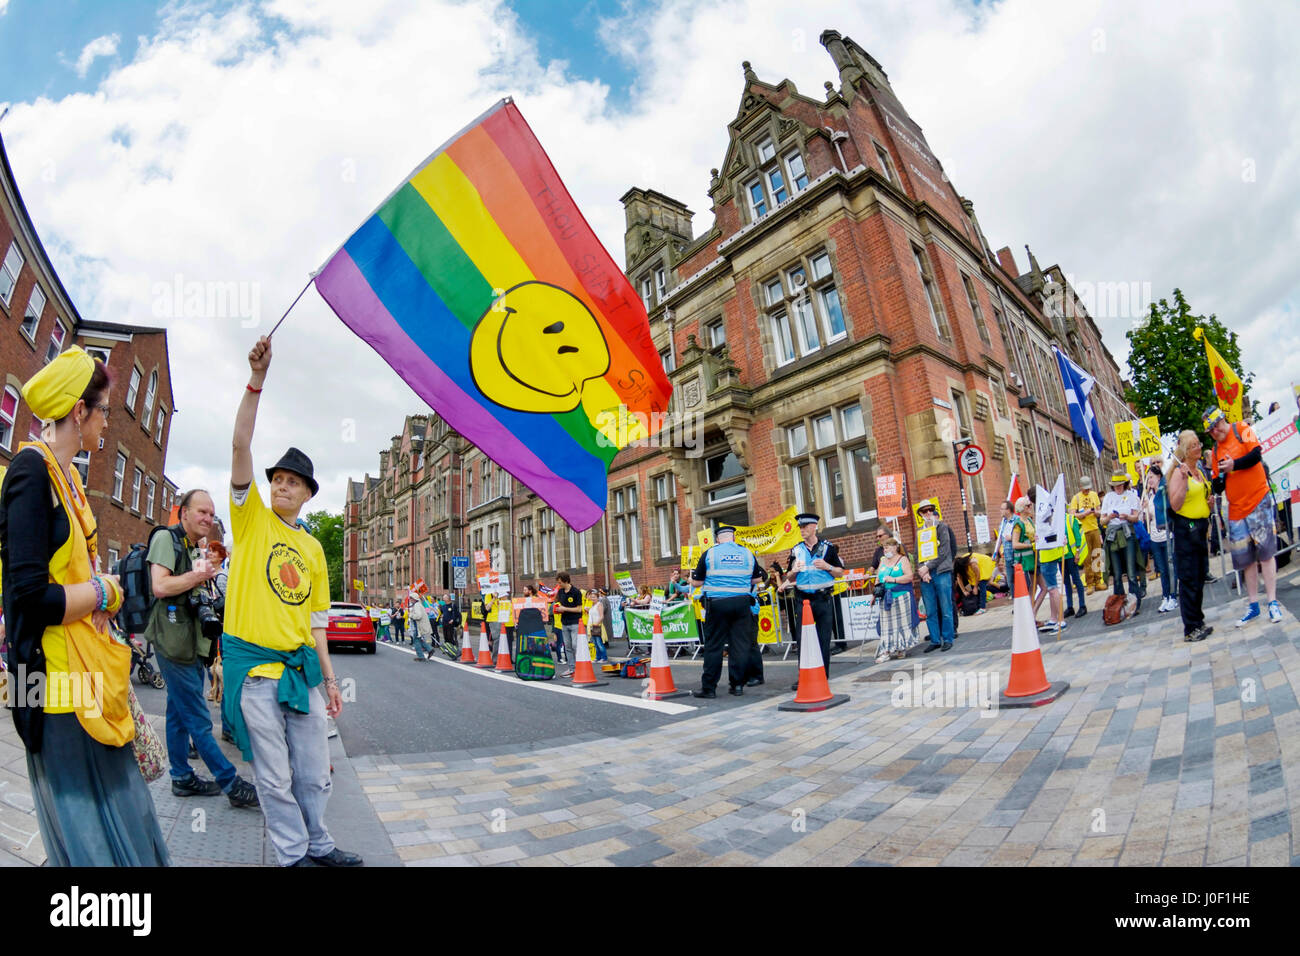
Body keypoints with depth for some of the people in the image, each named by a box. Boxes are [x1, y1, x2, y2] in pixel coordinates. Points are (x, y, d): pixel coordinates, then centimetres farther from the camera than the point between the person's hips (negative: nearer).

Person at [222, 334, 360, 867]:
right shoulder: (251, 519, 1)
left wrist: (329, 677, 11)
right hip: (253, 663, -4)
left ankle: (318, 846, 30)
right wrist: (256, 380, -22)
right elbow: (240, 446, -13)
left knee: (314, 771, 12)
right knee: (275, 777, 5)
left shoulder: (313, 549, 12)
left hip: (301, 664, 4)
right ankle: (293, 854, 22)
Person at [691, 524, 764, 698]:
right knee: (740, 644, 8)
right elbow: (757, 578, 17)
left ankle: (708, 687, 7)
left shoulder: (709, 553, -1)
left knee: (713, 645, 3)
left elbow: (696, 582, 2)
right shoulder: (747, 553, 7)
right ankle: (737, 685, 13)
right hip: (742, 603, 2)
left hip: (717, 603, -2)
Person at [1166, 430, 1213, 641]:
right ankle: (1190, 629, 2)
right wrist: (1183, 479, -26)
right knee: (1189, 580, -4)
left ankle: (1198, 622, 25)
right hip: (1185, 528, -8)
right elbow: (1175, 505, -19)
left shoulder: (1201, 472, 14)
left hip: (1201, 527, 8)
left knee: (1200, 577, 14)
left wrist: (1210, 501, 6)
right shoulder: (1178, 472, -11)